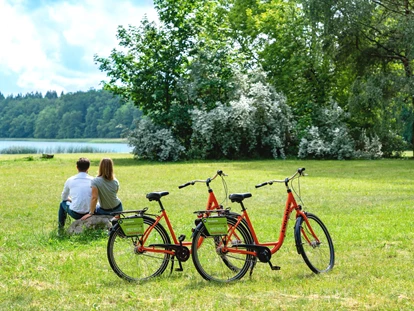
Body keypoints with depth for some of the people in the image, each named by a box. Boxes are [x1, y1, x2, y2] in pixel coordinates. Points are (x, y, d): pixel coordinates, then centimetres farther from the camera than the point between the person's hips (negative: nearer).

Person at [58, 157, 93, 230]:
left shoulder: (70, 180, 0)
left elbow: (64, 198, 16)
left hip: (75, 214, 0)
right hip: (89, 213, 0)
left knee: (63, 203, 32)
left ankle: (61, 228, 41)